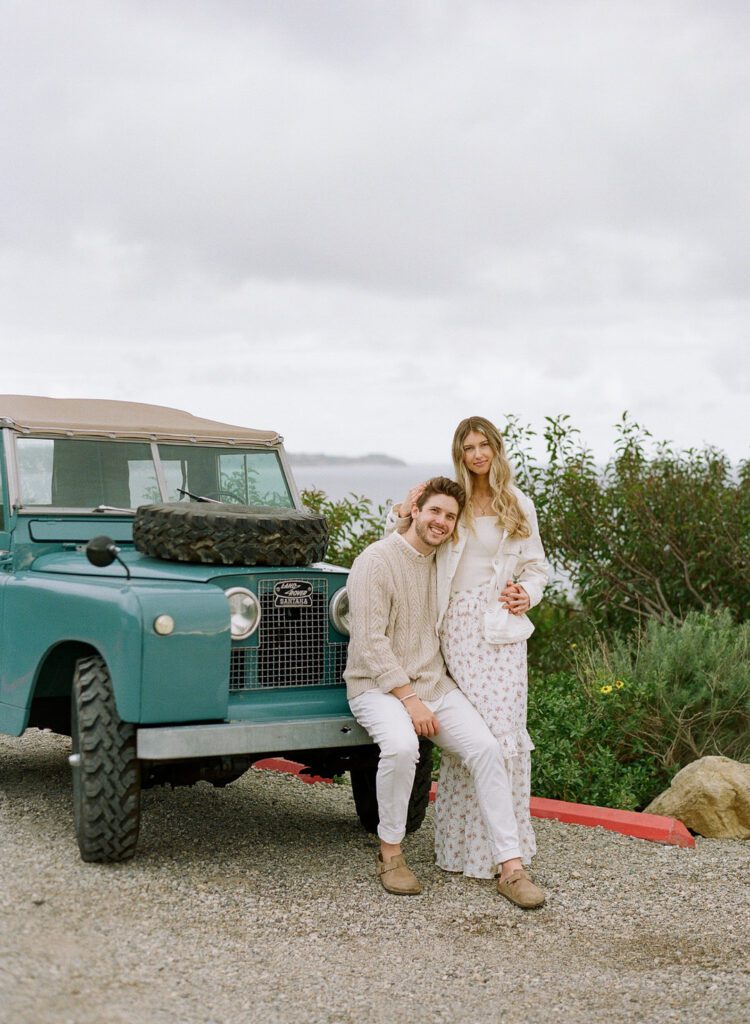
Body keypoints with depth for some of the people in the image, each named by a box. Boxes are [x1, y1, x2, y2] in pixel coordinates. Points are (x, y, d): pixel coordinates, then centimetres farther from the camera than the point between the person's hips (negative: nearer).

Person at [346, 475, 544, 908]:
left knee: (486, 748, -16)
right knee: (402, 745, -35)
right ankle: (391, 853, -13)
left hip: (434, 682, 6)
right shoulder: (375, 562, -11)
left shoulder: (444, 563, 12)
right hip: (378, 685, -6)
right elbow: (370, 643, -16)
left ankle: (511, 866, -14)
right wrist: (410, 699, -21)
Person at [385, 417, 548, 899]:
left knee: (506, 728, -3)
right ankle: (470, 844, -6)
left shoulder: (519, 506, 12)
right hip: (459, 621, -2)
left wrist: (526, 595, -3)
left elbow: (537, 567, 17)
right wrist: (403, 516, -8)